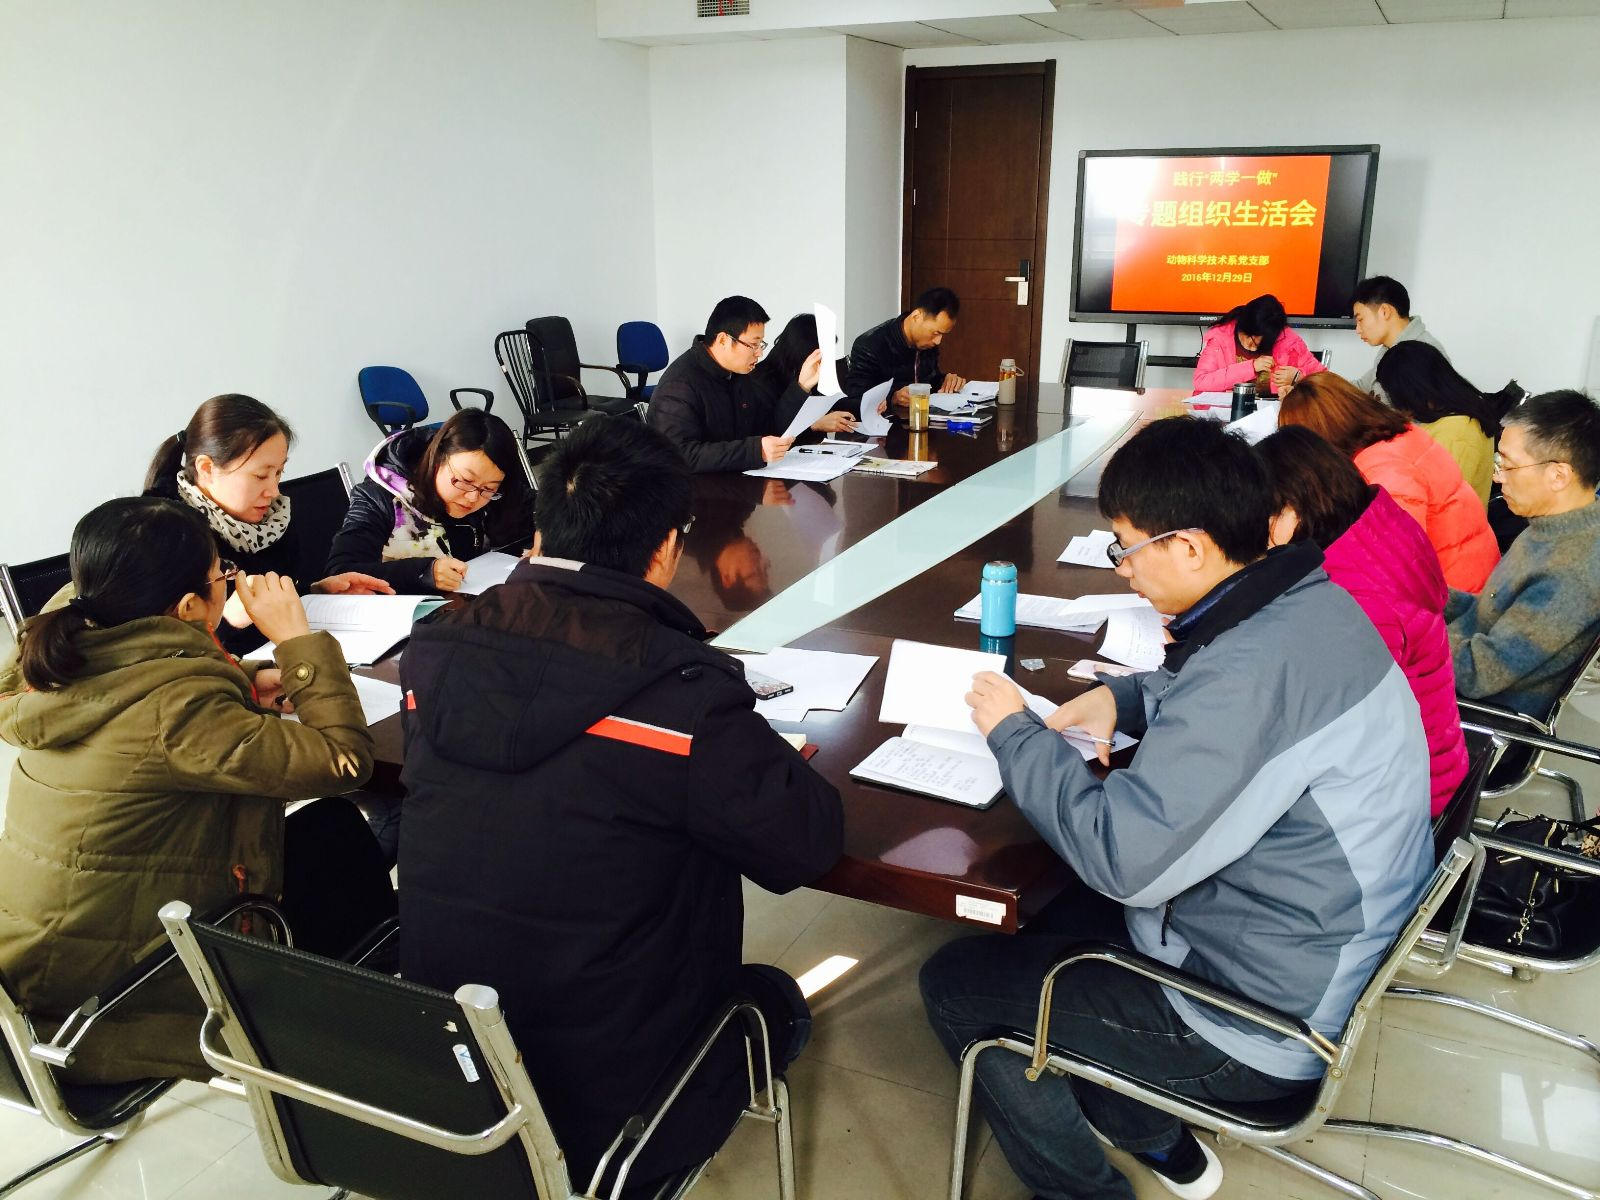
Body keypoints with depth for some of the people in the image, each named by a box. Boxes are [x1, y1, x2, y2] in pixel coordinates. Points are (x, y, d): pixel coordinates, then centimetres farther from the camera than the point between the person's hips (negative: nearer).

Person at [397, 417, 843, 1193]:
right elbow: (806, 845, -15)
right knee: (774, 997, 25)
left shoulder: (438, 652, -9)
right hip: (603, 1103, -5)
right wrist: (771, 756, 5)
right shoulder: (681, 691, -26)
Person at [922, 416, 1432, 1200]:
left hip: (1268, 1027, -9)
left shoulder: (1256, 665, -33)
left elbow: (1122, 858, -32)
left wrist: (1014, 733, -18)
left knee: (956, 985, 0)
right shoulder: (1310, 597, -2)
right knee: (1043, 911, 24)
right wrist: (1125, 698, 0)